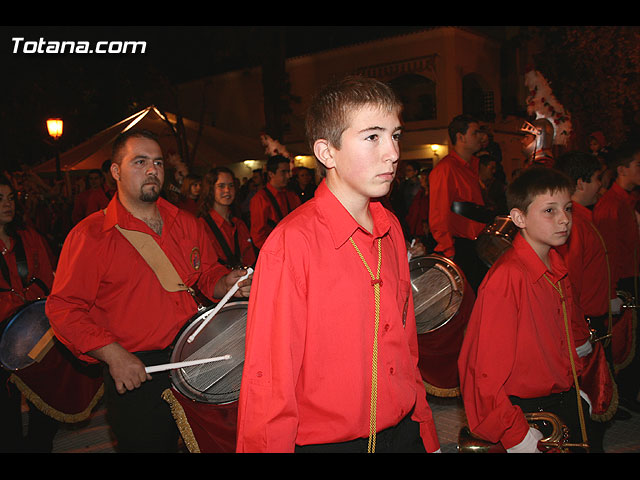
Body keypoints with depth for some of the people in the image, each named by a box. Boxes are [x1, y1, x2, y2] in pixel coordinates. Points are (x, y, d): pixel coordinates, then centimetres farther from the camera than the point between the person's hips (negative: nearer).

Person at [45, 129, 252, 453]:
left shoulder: (186, 223, 7)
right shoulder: (89, 236, -8)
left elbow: (207, 274, 19)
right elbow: (63, 308, -10)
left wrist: (226, 283, -4)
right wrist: (112, 354, -19)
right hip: (134, 373, -4)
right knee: (149, 443, 9)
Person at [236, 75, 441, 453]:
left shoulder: (392, 229, -1)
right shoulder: (292, 243, -21)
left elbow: (406, 343, 7)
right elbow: (269, 384, -17)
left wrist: (428, 435, 10)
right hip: (324, 440, -5)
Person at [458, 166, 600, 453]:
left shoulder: (557, 268, 2)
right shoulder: (506, 278, -23)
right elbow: (487, 369, -23)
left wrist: (575, 386, 9)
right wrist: (516, 435, -20)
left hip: (566, 400, 8)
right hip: (524, 409, -7)